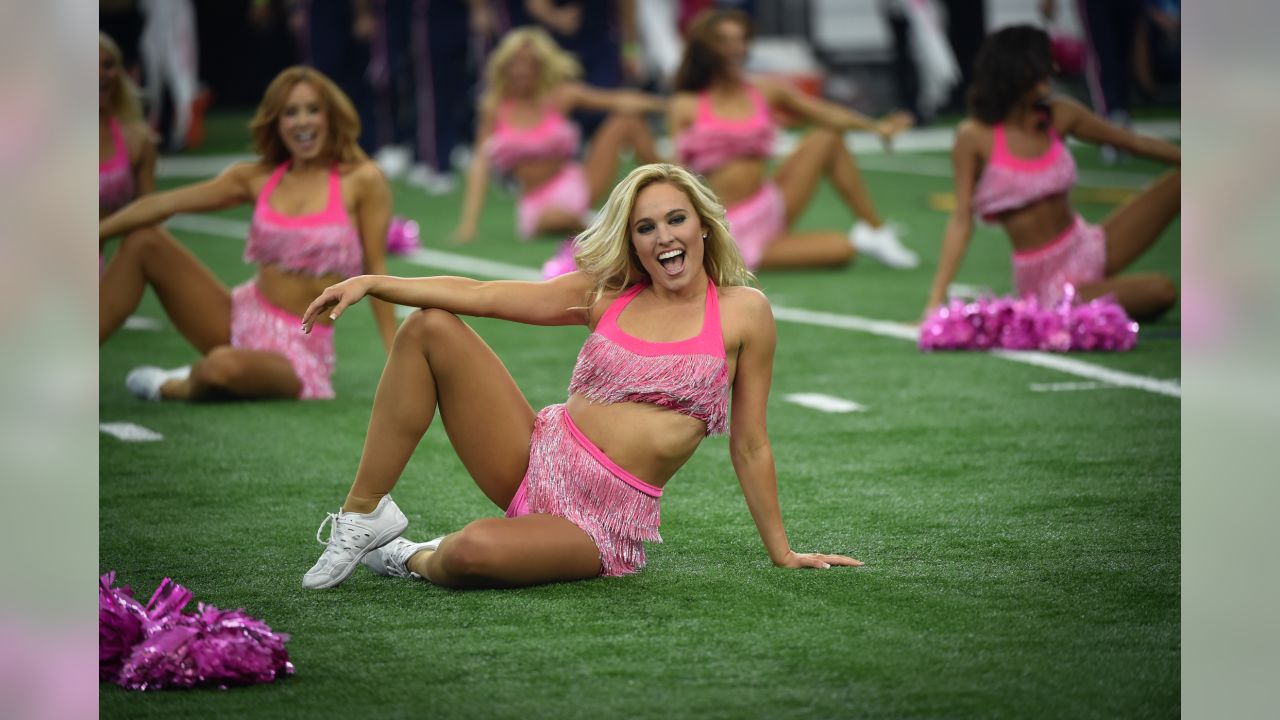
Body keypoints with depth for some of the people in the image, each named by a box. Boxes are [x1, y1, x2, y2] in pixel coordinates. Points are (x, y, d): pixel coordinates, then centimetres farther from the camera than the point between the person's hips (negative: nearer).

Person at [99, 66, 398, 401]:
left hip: (298, 349, -5)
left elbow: (375, 269, -5)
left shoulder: (360, 181, -6)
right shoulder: (257, 178, 6)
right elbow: (164, 204, 1)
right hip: (242, 317, 5)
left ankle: (176, 387, -3)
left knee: (225, 365, -39)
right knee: (143, 243, -8)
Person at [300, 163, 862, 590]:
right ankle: (364, 515, -6)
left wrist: (782, 552, 6)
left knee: (474, 552, -36)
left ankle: (420, 561, 3)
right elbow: (482, 296, 4)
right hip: (537, 459, 4)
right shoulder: (606, 294, 9)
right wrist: (370, 283, -6)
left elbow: (750, 447, 5)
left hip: (604, 520, -4)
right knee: (430, 328, -13)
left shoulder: (742, 311, 0)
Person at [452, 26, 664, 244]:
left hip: (577, 183, 2)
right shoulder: (494, 107, -2)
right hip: (540, 202, -2)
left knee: (627, 120, -11)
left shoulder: (559, 96, -1)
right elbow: (481, 164, -7)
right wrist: (469, 221, -16)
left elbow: (620, 101, -5)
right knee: (559, 219, -41)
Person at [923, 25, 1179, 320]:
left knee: (1182, 181, -7)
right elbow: (961, 219, -12)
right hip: (1047, 281, -6)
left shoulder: (1059, 116, 0)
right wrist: (936, 299, -18)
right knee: (1160, 291, -27)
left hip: (1088, 246, 6)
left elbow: (1135, 143, 9)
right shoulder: (976, 137, -13)